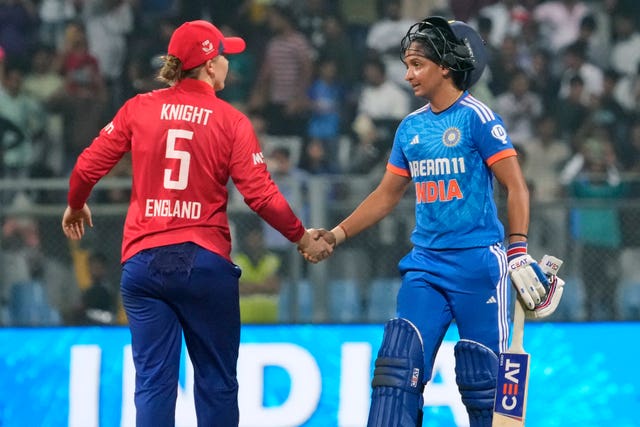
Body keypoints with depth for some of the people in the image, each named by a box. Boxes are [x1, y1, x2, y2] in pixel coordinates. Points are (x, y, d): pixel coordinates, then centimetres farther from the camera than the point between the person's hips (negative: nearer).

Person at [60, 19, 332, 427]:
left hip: (144, 260, 2)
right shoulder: (231, 121, -3)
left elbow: (86, 168, 3)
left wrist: (76, 206, 24)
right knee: (217, 381, 7)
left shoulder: (139, 109, 3)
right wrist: (303, 238, 7)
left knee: (154, 382, 1)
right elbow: (261, 194, -7)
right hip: (205, 261, -2)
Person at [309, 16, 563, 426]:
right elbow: (387, 196, 20)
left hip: (478, 265, -6)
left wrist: (519, 252, -17)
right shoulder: (411, 127, 12)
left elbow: (515, 186, -9)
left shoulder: (476, 117, -7)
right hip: (426, 265, 6)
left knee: (483, 376, -3)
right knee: (399, 365, -4)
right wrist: (336, 235, 13)